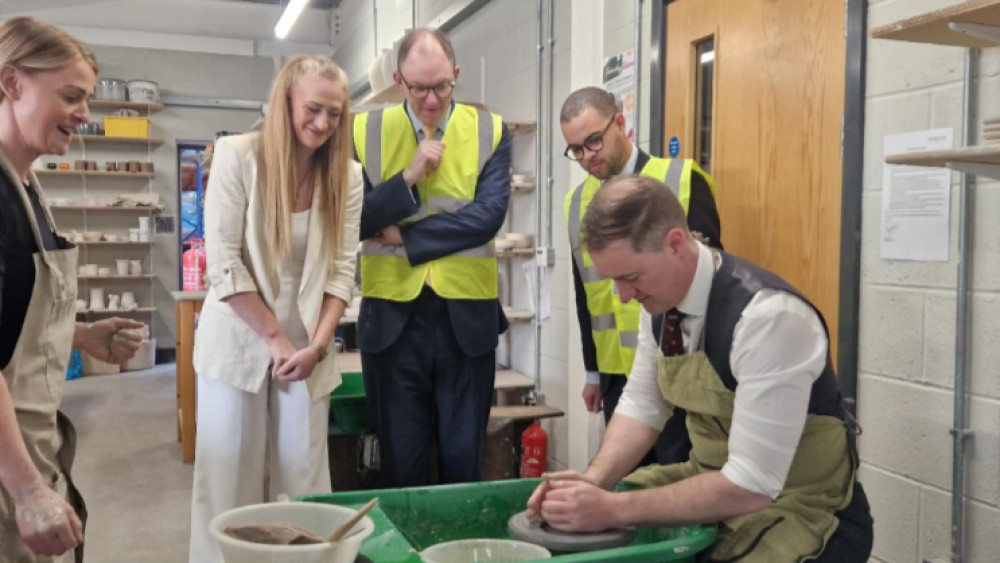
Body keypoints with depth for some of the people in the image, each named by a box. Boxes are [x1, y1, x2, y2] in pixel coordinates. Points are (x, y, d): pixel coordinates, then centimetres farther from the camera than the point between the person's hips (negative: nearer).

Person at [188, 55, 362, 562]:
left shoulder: (347, 173, 0)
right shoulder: (237, 156, -9)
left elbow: (341, 269, 0)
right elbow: (223, 264, -11)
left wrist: (317, 346, -11)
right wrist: (276, 339, -11)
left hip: (308, 347, 3)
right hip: (239, 342, -2)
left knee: (303, 481, 7)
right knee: (229, 481, 4)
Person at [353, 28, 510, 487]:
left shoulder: (490, 131, 0)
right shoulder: (365, 132, 1)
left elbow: (489, 215, -12)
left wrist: (405, 236, -12)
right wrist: (408, 176, -16)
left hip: (467, 317, 0)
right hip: (392, 318, 1)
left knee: (463, 461, 12)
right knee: (400, 462, 12)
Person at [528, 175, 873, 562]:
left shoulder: (769, 317, -28)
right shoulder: (661, 295, -5)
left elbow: (751, 485, -27)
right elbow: (641, 405, 4)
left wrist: (614, 509, -26)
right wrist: (593, 480, -13)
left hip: (797, 510, -6)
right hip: (715, 482, 7)